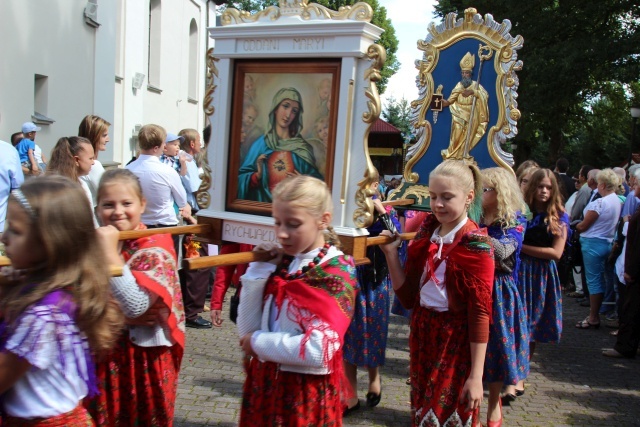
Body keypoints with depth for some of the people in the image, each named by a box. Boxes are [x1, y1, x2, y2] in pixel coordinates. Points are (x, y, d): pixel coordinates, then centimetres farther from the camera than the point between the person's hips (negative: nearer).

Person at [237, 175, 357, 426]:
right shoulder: (279, 264, 2)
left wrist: (259, 342, -14)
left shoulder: (337, 272, -15)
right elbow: (247, 331, -1)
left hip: (306, 391, -5)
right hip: (263, 383, 6)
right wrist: (257, 271, -8)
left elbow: (318, 350, -25)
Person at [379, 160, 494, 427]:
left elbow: (480, 312, -13)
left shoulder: (476, 245, -12)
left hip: (456, 340, -6)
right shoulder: (426, 234, 4)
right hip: (421, 334, 6)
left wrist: (476, 376, -15)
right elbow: (408, 297, 5)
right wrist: (391, 254, -6)